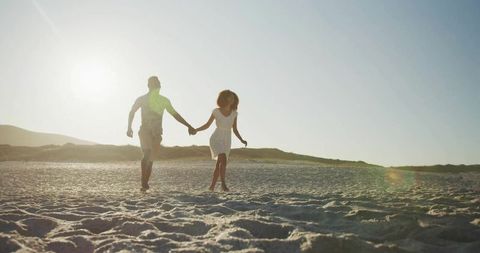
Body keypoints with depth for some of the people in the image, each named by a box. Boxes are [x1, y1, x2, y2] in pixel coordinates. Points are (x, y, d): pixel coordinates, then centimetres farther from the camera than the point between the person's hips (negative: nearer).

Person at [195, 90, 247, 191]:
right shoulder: (216, 111, -9)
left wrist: (242, 140, -7)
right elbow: (207, 125, -2)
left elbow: (235, 130, 6)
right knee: (223, 160, -26)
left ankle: (212, 186, 18)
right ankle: (223, 183, -15)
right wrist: (195, 130, -17)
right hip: (216, 140, -4)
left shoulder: (234, 113, -1)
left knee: (218, 165, 4)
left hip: (226, 142, 4)